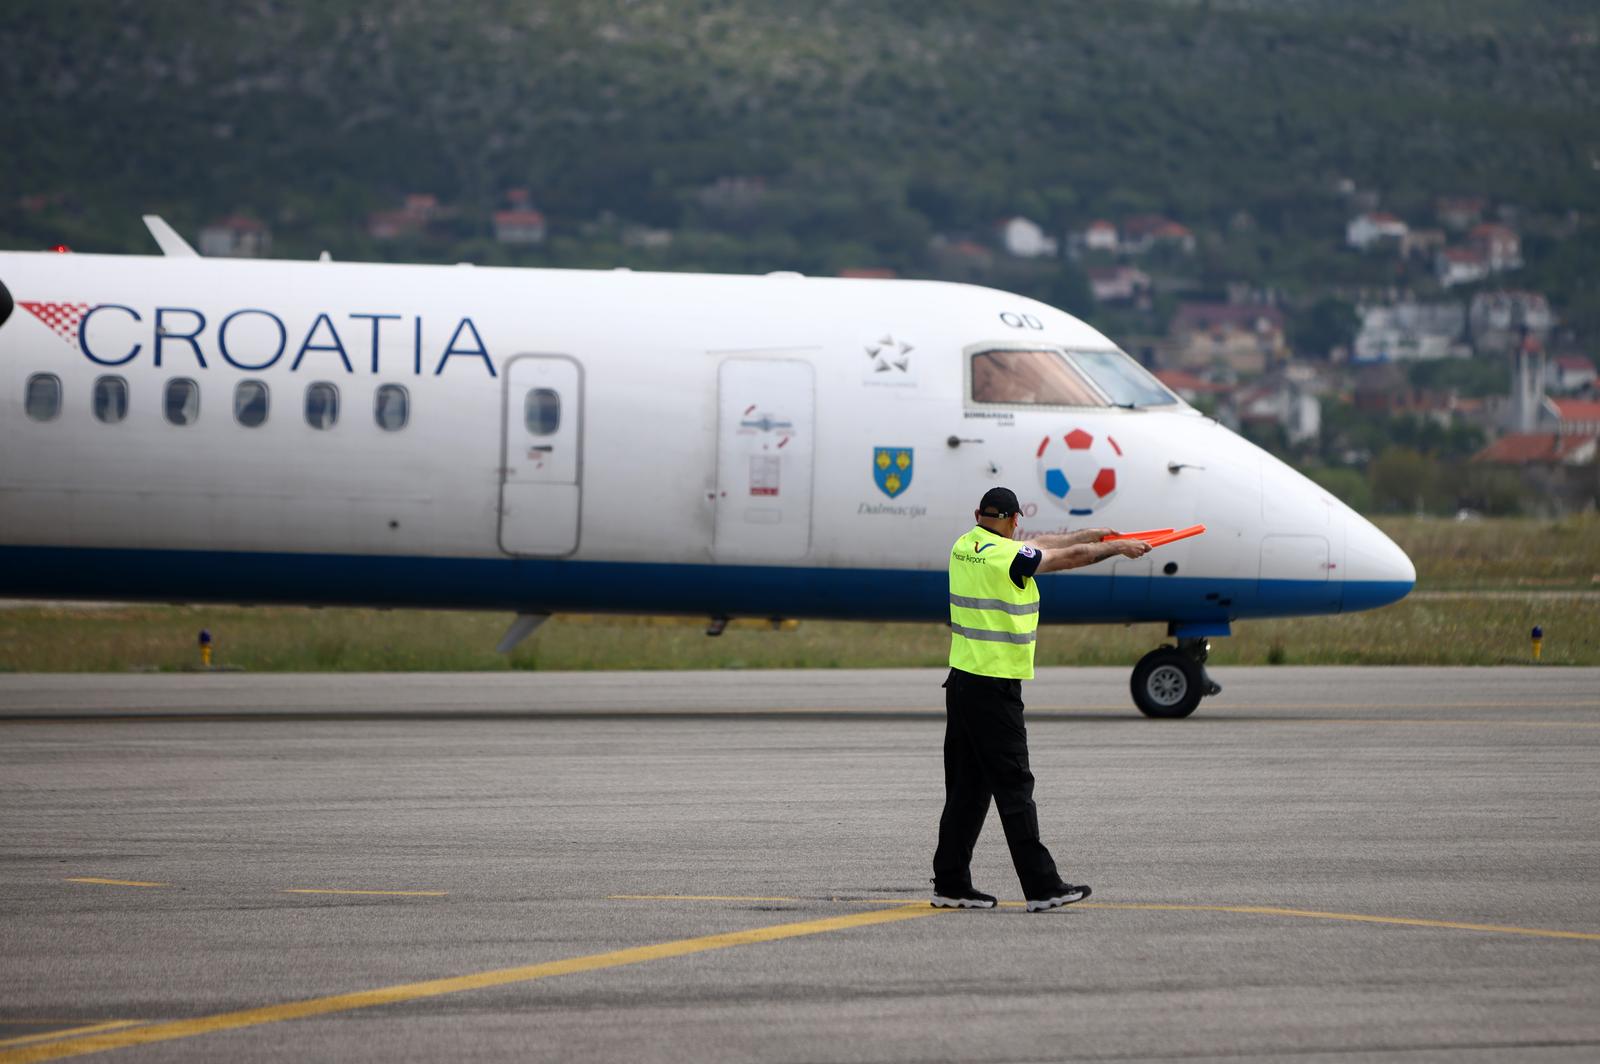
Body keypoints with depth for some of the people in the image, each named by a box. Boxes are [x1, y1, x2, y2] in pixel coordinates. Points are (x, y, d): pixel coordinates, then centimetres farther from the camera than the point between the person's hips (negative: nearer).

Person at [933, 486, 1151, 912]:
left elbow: (1041, 546, 20)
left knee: (966, 786, 10)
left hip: (961, 680, 8)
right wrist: (1119, 547, 11)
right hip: (994, 688, -8)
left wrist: (1091, 534, 27)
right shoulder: (1007, 555, -15)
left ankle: (951, 884, 11)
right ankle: (1042, 888, -6)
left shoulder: (964, 547, 9)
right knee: (1013, 786, -7)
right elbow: (1070, 557, -4)